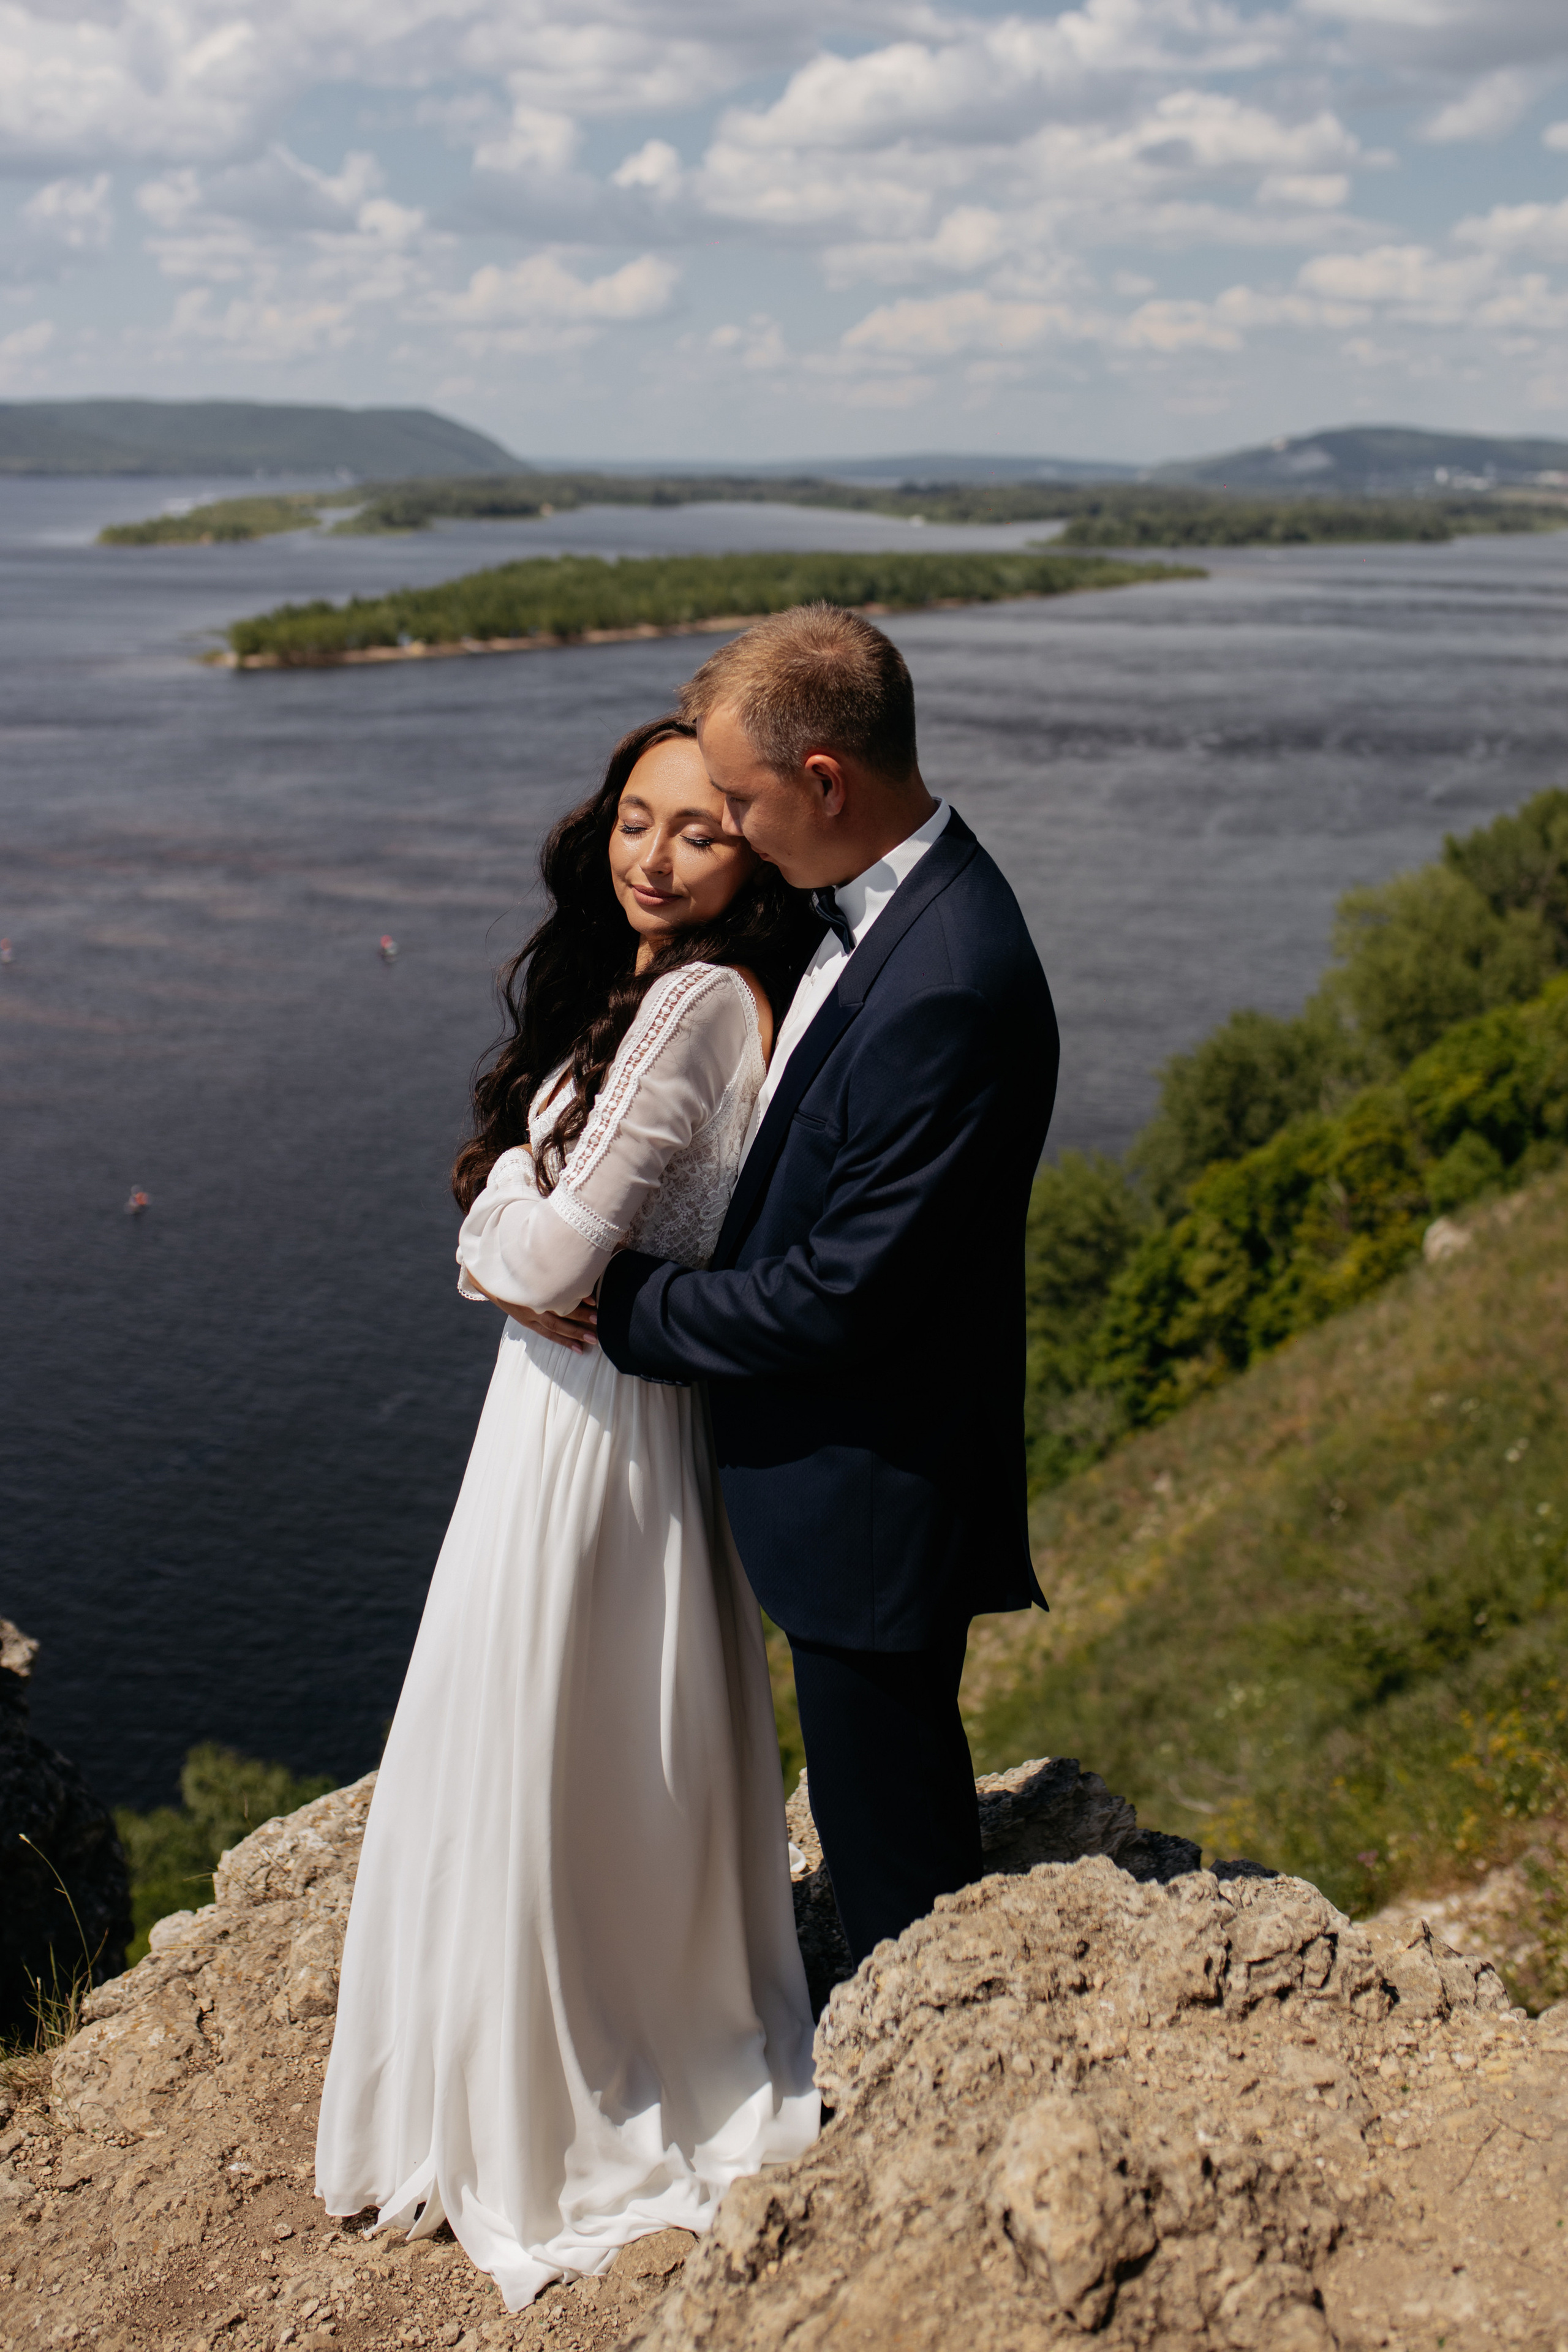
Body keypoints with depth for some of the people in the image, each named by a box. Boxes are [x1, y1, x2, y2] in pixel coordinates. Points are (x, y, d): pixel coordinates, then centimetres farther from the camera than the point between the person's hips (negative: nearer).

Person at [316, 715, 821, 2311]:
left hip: (592, 1424, -9)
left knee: (546, 1772, 8)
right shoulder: (639, 988, 8)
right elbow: (507, 1219, 11)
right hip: (596, 1408, 9)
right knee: (623, 1764, 21)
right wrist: (544, 1268, -8)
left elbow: (548, 1242, -23)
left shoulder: (696, 1000, -23)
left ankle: (548, 2135, 28)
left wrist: (509, 1253, -4)